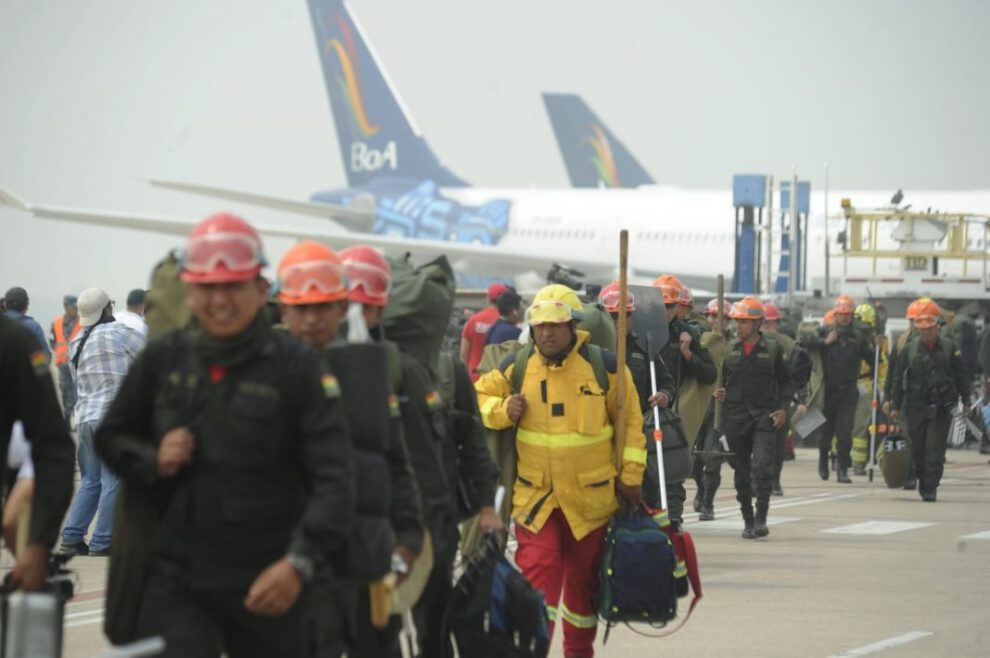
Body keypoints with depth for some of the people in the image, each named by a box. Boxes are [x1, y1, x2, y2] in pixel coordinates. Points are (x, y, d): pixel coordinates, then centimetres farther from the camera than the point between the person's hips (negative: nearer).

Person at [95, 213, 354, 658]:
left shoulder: (295, 366, -6)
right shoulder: (164, 358, 4)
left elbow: (334, 479, -11)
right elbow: (111, 437, 18)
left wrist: (300, 562, -25)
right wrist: (152, 461, -5)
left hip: (266, 586, -1)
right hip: (176, 579, 1)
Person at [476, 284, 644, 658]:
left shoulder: (606, 367, -6)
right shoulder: (517, 368, -2)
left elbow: (630, 422, 1)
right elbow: (478, 397, 10)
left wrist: (630, 477, -1)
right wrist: (503, 410, -11)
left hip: (591, 497, 0)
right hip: (535, 496, 0)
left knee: (584, 579, 14)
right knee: (537, 575, -15)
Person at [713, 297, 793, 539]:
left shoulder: (772, 349, 4)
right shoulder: (729, 349, 8)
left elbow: (785, 382, 10)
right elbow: (721, 378, 17)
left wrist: (783, 407, -3)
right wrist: (719, 392, -5)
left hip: (764, 415, -3)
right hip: (736, 416, 3)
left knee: (762, 465, -18)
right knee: (741, 471, 6)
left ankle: (761, 519, -18)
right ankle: (748, 521, 17)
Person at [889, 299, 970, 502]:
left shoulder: (949, 348, 0)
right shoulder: (910, 349, 1)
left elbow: (961, 377, 8)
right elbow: (899, 378, 5)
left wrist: (966, 401, 8)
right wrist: (896, 406, 4)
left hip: (941, 408, -1)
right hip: (916, 407, 1)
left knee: (935, 449, -7)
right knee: (917, 448, 9)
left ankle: (930, 487, -6)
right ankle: (923, 479, 30)